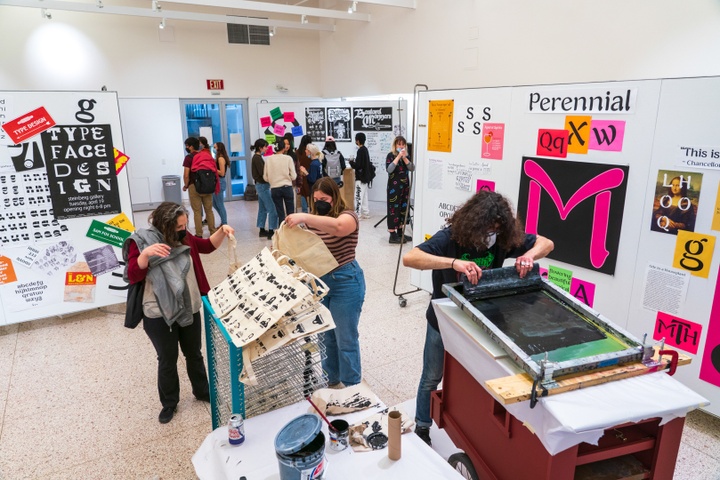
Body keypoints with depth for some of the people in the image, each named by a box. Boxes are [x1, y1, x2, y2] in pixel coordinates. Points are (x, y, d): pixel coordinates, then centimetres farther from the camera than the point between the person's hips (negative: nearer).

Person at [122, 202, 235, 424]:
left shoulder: (184, 238, -3)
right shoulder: (140, 242, -16)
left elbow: (208, 246, 11)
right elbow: (133, 276, -22)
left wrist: (221, 231, -7)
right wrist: (145, 253, -39)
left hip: (190, 309, 4)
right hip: (159, 315, -4)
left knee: (194, 354, 20)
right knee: (167, 360, 11)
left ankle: (202, 391, 41)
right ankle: (169, 403, 33)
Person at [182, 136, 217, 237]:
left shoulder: (189, 157, -8)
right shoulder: (207, 155, 7)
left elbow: (186, 175, -14)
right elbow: (215, 170, 7)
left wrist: (186, 186, 2)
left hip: (195, 186, -4)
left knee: (197, 212, 3)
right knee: (209, 210, 11)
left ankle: (199, 234, 6)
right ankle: (213, 232, 14)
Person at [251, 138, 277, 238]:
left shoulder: (256, 157, 13)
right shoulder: (257, 158, -16)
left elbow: (261, 171, 11)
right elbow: (263, 172, -21)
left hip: (260, 185, 10)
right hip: (263, 186, -10)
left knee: (263, 208, 15)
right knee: (272, 209, -8)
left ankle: (262, 230, 22)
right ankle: (271, 231, -6)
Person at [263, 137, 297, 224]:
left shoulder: (268, 159, -2)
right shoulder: (288, 158, -8)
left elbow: (265, 177, 1)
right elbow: (293, 176, -7)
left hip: (275, 189, 2)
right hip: (287, 187, -2)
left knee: (280, 214, 8)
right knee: (290, 213, 7)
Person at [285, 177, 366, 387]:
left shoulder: (347, 216, -15)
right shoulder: (314, 220, 7)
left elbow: (337, 226, -39)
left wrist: (305, 218, -46)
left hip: (345, 283, -7)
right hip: (319, 281, 7)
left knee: (346, 339, 4)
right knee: (326, 336, 20)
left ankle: (351, 388, 21)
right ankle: (331, 379, 38)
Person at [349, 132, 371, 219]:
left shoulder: (360, 151, -17)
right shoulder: (365, 149, 10)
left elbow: (358, 165, -21)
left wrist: (351, 162, -5)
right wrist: (354, 162, 7)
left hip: (360, 177, -10)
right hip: (365, 176, 10)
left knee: (358, 196, -6)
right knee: (364, 196, 14)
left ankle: (357, 214, -5)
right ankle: (365, 213, 20)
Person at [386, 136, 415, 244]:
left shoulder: (406, 156, 11)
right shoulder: (390, 155, -5)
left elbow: (412, 168, -2)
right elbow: (389, 169, -20)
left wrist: (404, 158, -13)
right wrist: (398, 157, -19)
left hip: (405, 186, 6)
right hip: (394, 186, -6)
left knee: (403, 209, 9)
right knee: (394, 209, -6)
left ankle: (400, 233, 19)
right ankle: (393, 235, -5)